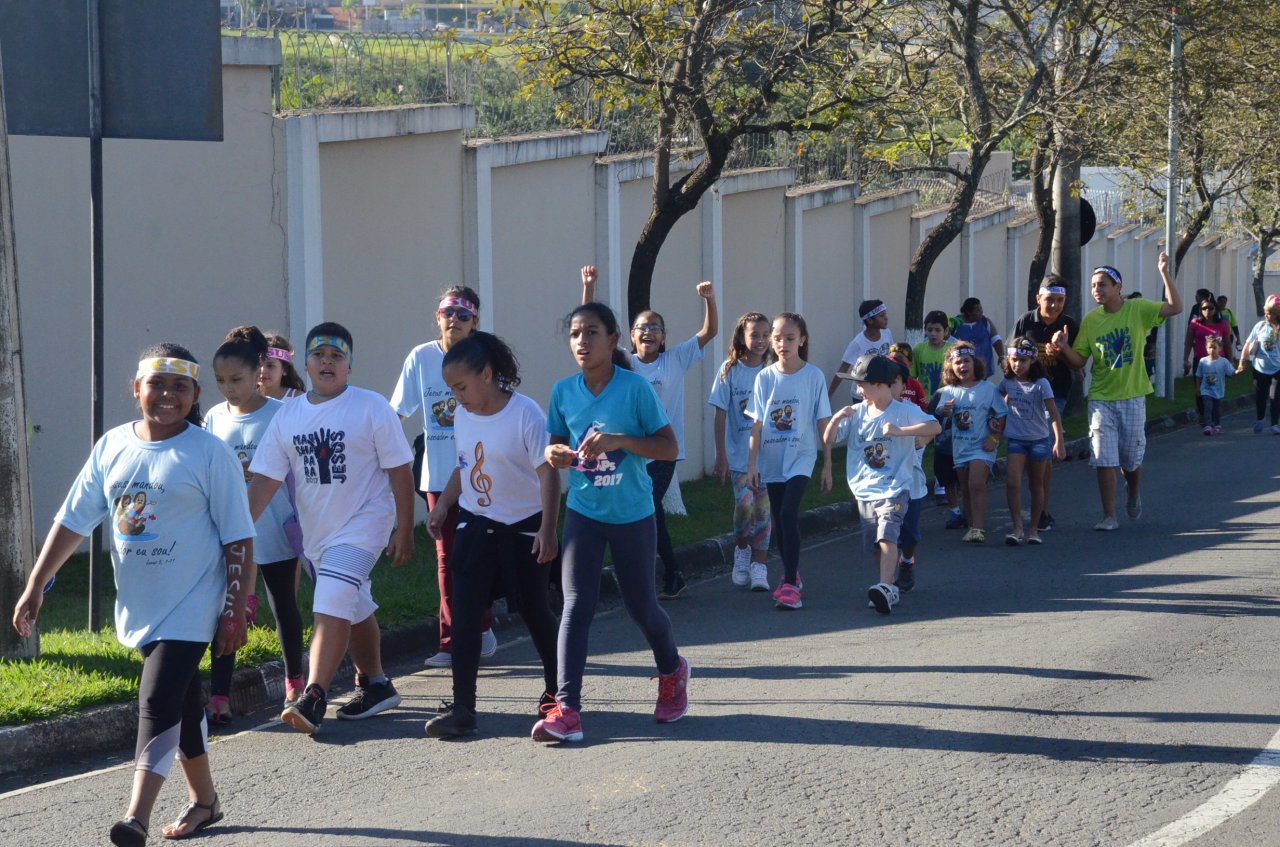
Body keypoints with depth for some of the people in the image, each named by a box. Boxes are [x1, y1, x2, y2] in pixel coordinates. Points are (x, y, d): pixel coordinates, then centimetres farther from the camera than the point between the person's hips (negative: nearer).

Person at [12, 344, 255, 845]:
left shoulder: (210, 454, -9)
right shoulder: (112, 447, 4)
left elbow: (239, 540, -8)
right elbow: (73, 521, 9)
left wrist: (236, 612, -12)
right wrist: (35, 586, 5)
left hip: (191, 607, -5)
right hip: (139, 606, 5)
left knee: (159, 701, -16)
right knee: (182, 703, 18)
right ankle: (204, 801, 32)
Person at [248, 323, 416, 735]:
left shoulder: (372, 407, -8)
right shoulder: (287, 416, 4)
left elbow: (399, 469, -6)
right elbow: (266, 477, 2)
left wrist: (404, 530, -9)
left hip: (363, 525, -6)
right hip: (316, 531, 6)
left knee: (332, 605, -21)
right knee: (355, 610, 19)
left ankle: (314, 698, -26)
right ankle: (375, 686, 36)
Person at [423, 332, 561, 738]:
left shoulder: (525, 414, -18)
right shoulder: (463, 416, 2)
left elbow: (547, 473, -18)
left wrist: (547, 529, -24)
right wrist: (442, 505, 7)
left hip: (523, 528, -5)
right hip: (476, 526, 5)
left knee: (534, 611, 9)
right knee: (464, 614, -7)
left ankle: (556, 688, 32)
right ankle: (462, 707, -8)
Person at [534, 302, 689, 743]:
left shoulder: (635, 388, -12)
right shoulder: (564, 391, -1)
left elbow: (669, 447, -12)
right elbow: (557, 444, 11)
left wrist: (620, 440, -26)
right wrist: (556, 454, -13)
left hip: (632, 514, -2)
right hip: (583, 512, 2)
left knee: (640, 604, 12)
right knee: (576, 604, -11)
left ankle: (672, 672, 43)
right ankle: (566, 710, -16)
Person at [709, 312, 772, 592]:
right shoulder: (730, 371, -2)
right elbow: (721, 415, -1)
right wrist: (721, 456, -5)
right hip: (740, 453, -1)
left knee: (763, 509, -1)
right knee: (744, 506, -12)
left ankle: (759, 566, 6)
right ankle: (742, 550, 15)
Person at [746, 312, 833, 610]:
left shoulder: (813, 377, -4)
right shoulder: (765, 378, 2)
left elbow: (823, 424, -1)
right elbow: (757, 425, 3)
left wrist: (827, 465, 0)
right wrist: (752, 464, 0)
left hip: (800, 457, -4)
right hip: (772, 459, 4)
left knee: (788, 514, -19)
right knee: (780, 521, 11)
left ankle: (790, 583, -17)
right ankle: (791, 576, 28)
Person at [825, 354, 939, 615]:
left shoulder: (905, 411, -6)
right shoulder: (856, 413, 9)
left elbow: (935, 427, -20)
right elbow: (828, 441, 8)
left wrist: (900, 431, -29)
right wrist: (836, 419, -11)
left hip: (894, 489, -6)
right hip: (864, 491, 6)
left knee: (887, 535, -23)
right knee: (874, 545, 10)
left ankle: (885, 587, -34)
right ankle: (889, 590, 23)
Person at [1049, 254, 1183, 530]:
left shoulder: (1138, 310, -5)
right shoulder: (1090, 320, 0)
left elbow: (1175, 307, -16)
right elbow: (1078, 361, 1)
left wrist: (1164, 273, -24)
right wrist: (1063, 347, -20)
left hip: (1132, 397, -1)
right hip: (1101, 398, 1)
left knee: (1131, 459, 11)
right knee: (1104, 460, -6)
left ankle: (1134, 496, 42)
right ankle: (1109, 516, 2)